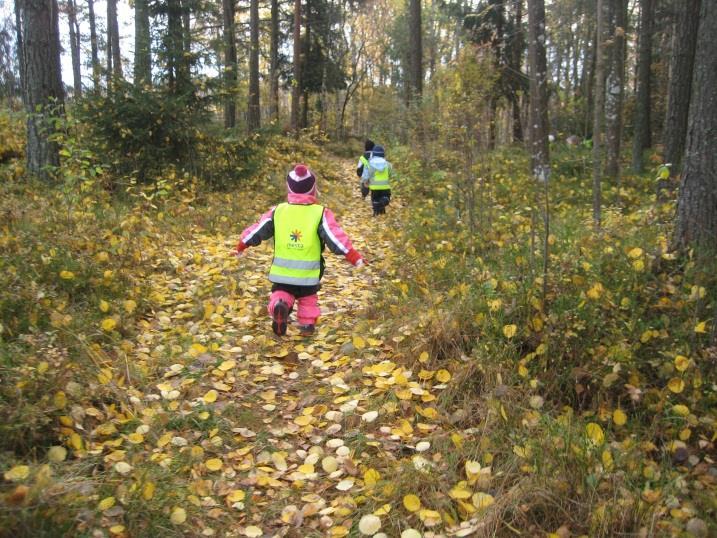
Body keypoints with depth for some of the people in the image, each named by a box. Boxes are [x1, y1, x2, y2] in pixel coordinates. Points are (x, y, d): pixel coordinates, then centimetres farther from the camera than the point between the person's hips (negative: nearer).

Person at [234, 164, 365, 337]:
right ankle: (307, 324, 19)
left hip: (282, 271, 0)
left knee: (281, 294, 14)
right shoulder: (321, 213, -9)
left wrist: (240, 247, 23)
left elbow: (256, 231, 7)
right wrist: (354, 257, -4)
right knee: (308, 299, 24)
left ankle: (279, 304, -17)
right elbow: (337, 238, -12)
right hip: (308, 274, 0)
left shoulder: (277, 211, -1)